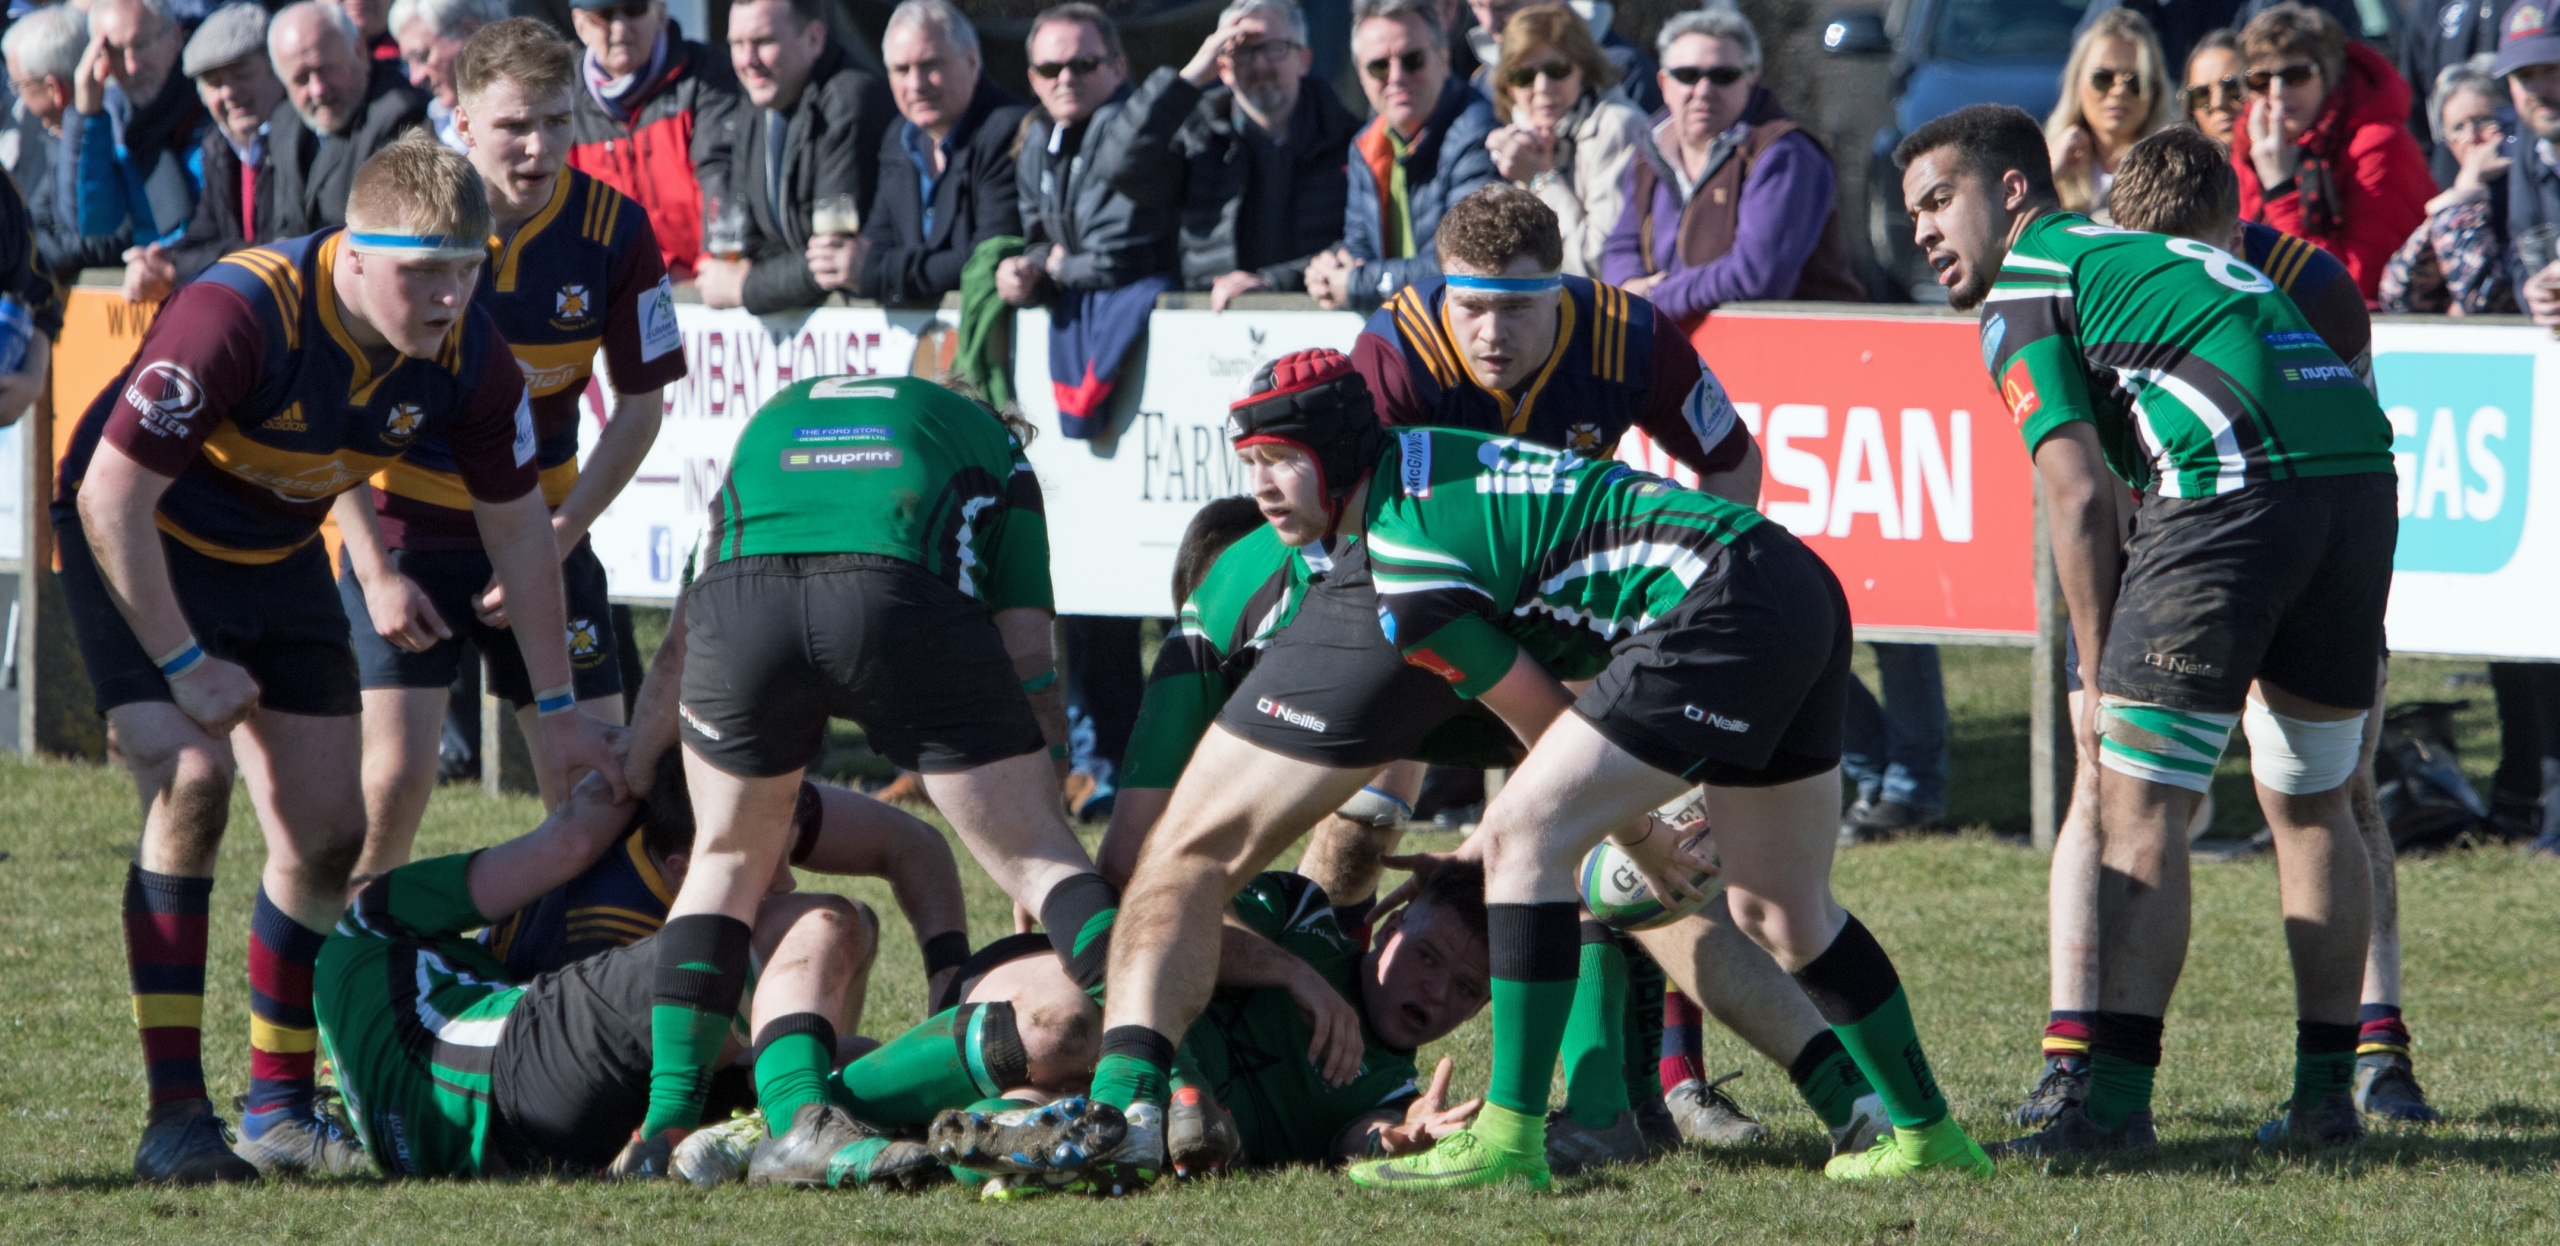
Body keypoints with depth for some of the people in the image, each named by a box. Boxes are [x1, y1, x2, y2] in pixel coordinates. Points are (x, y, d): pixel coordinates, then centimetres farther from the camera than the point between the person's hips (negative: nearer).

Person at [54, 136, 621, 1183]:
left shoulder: (469, 359, -17)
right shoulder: (237, 314, -36)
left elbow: (517, 525, 0)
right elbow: (108, 494, -30)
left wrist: (557, 709, 3)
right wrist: (184, 665, -25)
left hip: (278, 558, 6)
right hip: (140, 546, -6)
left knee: (327, 829, 2)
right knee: (189, 783, -23)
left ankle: (281, 1108, 16)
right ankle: (174, 1114, -20)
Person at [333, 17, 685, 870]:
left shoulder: (614, 230, -10)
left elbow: (641, 405, 0)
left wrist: (554, 544, -9)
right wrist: (375, 571, -14)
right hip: (403, 527, -2)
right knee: (394, 778, -12)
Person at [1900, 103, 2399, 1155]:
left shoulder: (2022, 292, 8)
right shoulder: (2153, 254, 32)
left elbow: (2080, 496, -2)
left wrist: (2096, 682, 6)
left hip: (2236, 487, -8)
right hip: (2362, 473, 8)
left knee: (2138, 805, -3)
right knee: (2311, 806, 18)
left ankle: (2116, 1102, -9)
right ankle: (2327, 1097, 19)